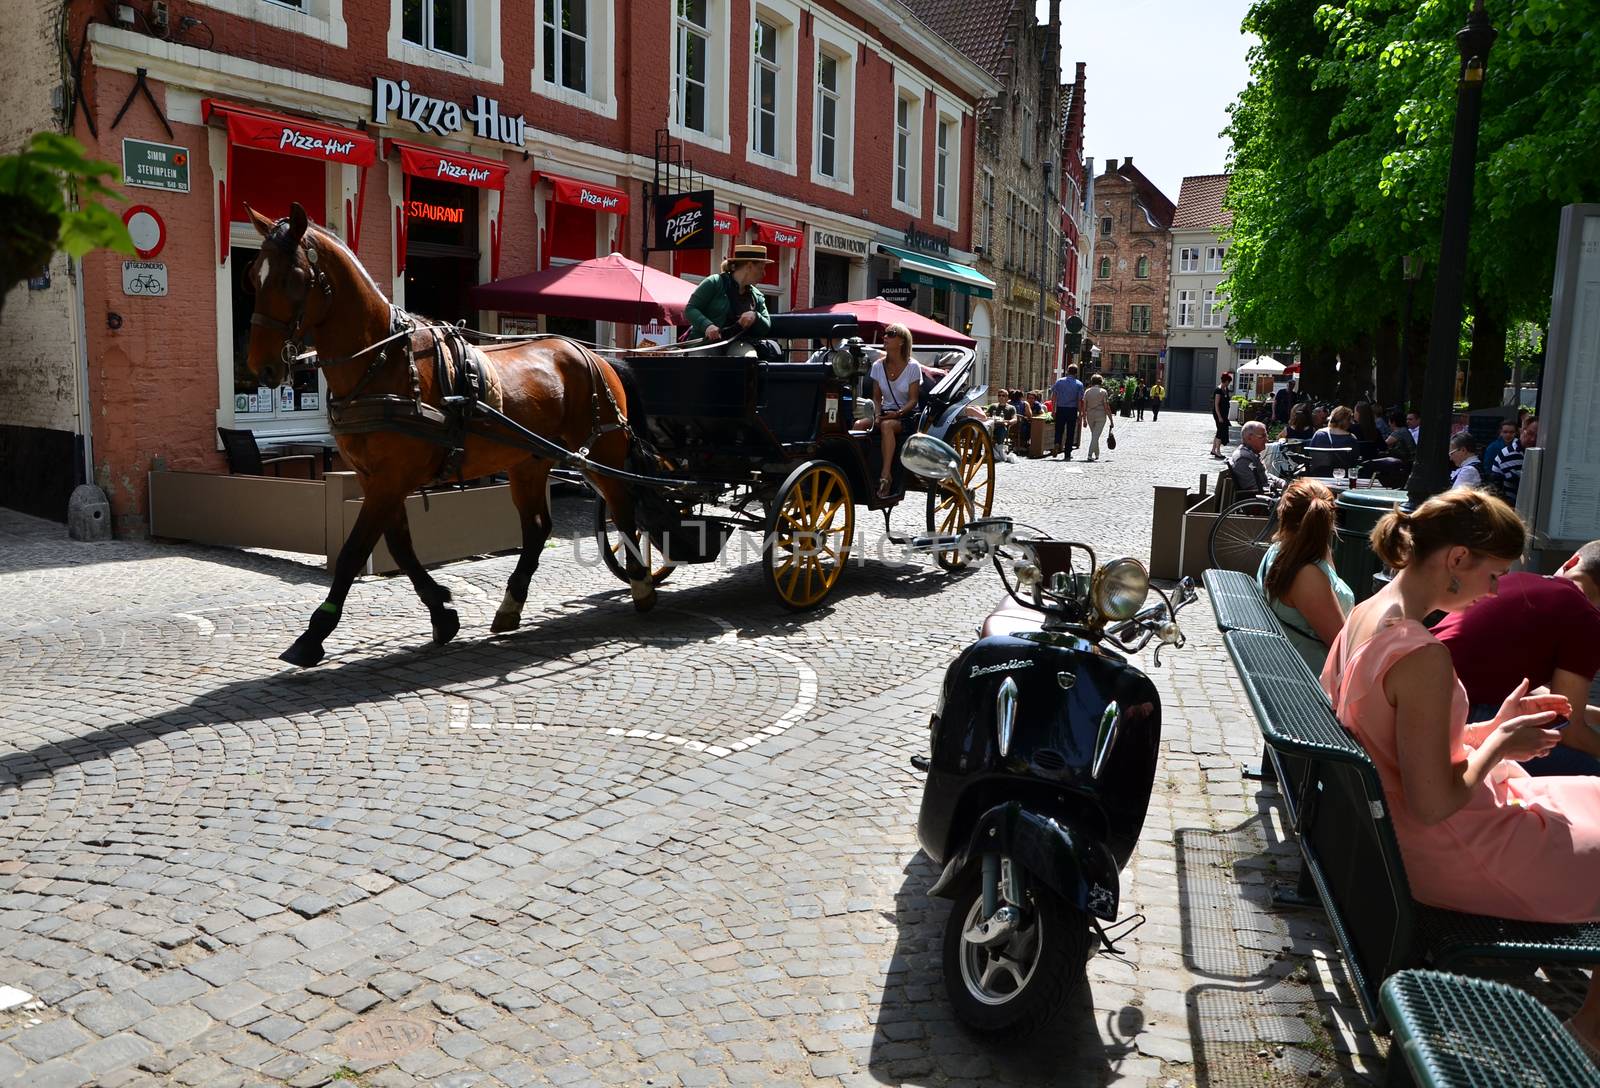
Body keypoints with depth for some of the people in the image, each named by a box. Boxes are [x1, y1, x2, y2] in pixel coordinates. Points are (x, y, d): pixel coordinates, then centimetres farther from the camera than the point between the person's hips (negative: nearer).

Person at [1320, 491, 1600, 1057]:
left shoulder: (1363, 616, -1)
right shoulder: (1422, 656, -30)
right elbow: (1434, 805, -26)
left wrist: (1492, 726, 6)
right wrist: (1498, 745, -12)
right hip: (1449, 851, -9)